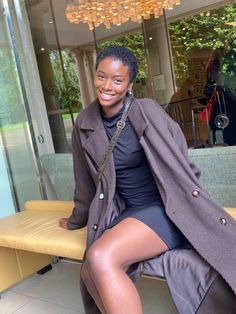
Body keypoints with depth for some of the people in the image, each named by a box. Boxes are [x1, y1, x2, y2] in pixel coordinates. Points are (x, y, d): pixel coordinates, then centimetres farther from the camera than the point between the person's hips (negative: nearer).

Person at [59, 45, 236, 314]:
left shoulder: (147, 111, -8)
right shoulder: (85, 124, 4)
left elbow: (181, 162, 0)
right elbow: (86, 180, 17)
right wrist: (77, 220, 28)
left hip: (166, 209, -5)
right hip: (127, 214, 5)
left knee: (101, 259, -27)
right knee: (90, 273, -17)